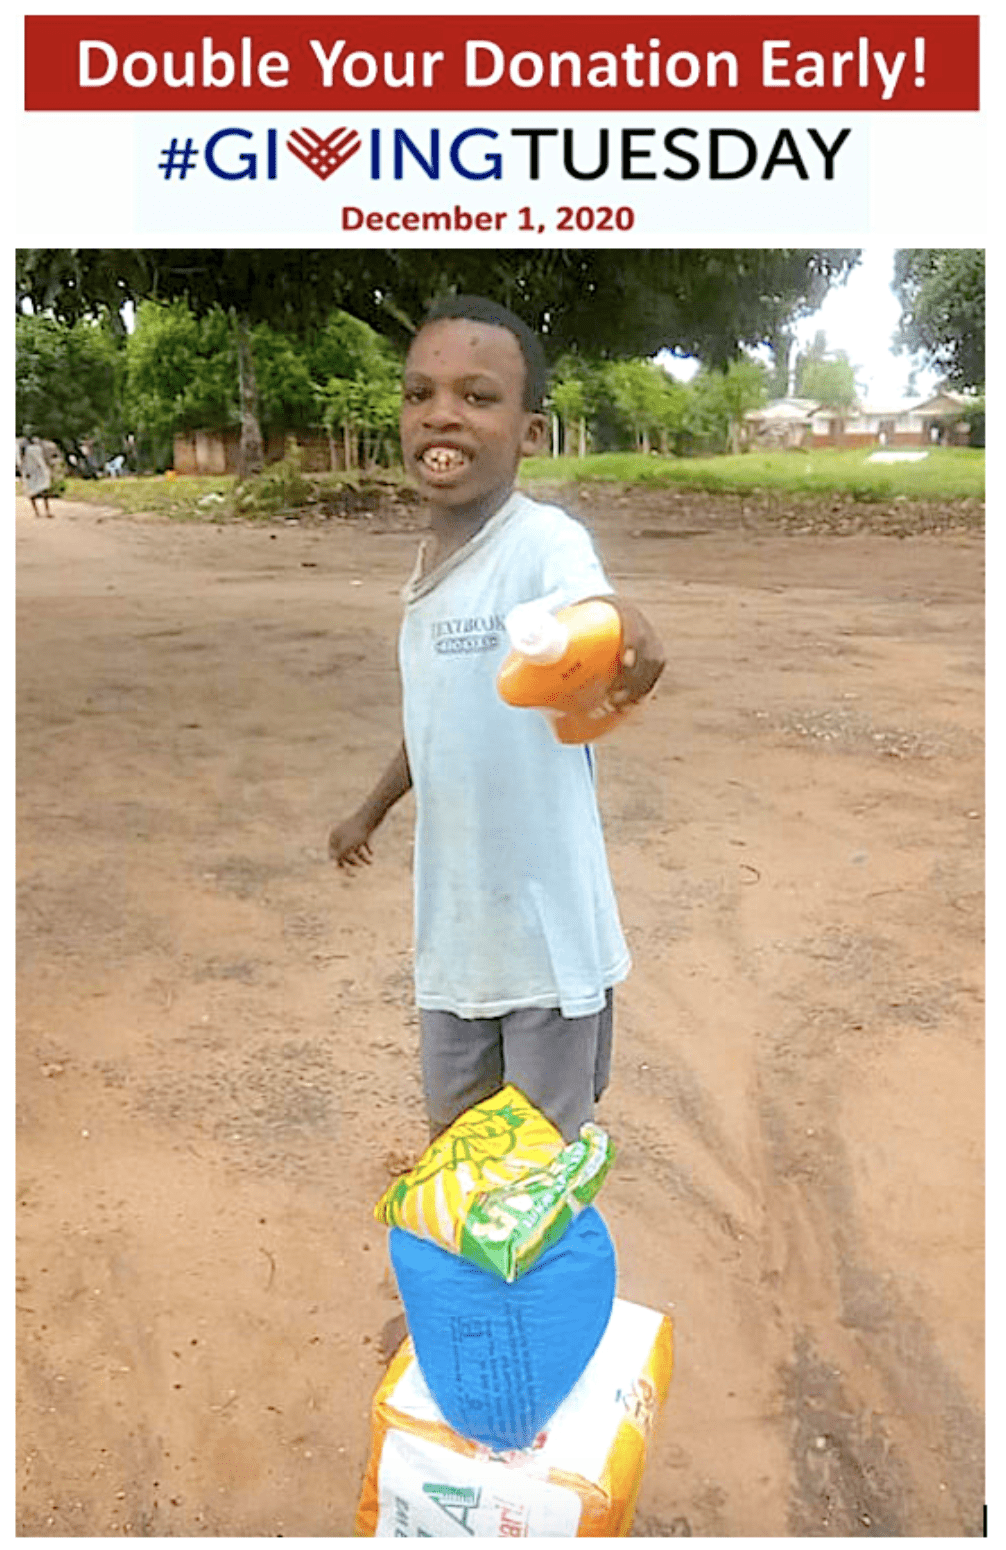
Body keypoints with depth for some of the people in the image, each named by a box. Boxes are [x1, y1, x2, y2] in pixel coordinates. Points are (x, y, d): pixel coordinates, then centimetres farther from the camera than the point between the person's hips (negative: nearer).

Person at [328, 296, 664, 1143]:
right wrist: (371, 810, 29)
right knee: (453, 1129, 22)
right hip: (452, 917, 7)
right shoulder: (425, 562, 5)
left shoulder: (545, 541, -17)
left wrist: (619, 631, -62)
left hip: (549, 921, -6)